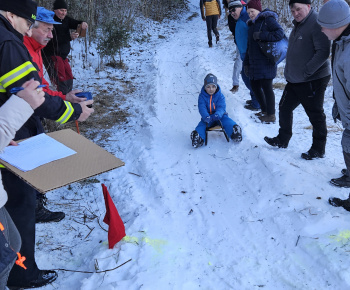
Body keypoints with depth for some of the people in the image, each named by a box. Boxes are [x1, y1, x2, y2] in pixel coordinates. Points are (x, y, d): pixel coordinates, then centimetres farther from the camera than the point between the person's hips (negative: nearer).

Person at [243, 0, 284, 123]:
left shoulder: (268, 19, -6)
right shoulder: (252, 24, 19)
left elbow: (280, 33, -20)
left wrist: (261, 35, -20)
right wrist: (246, 63, 18)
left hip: (266, 61, -9)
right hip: (254, 62, 9)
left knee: (266, 87, -6)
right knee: (254, 85, 13)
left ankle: (271, 115, 4)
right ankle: (264, 110, 29)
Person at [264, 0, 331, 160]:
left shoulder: (316, 24, -17)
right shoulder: (298, 25, 14)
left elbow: (323, 52, -24)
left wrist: (306, 71, -25)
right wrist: (290, 71, 16)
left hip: (313, 80, -10)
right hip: (294, 80, 10)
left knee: (315, 115, 1)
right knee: (285, 108, 17)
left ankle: (318, 149, 14)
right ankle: (282, 140, 32)